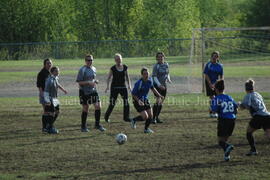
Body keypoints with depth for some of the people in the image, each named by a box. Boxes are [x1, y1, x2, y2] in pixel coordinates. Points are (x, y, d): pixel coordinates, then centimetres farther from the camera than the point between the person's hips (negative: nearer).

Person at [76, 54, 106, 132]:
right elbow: (79, 82, -14)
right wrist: (88, 82, -24)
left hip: (93, 91, 5)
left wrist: (95, 81, 1)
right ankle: (83, 126, 14)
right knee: (85, 109, 0)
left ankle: (97, 124, 7)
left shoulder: (94, 69, 9)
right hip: (84, 92, -5)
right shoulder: (82, 70, -10)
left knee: (98, 106, -5)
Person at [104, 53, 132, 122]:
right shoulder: (113, 68, -5)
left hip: (123, 87, 3)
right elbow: (109, 77, -1)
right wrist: (107, 86, -13)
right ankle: (106, 117, 16)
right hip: (114, 87, -3)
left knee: (126, 102, -5)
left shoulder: (125, 67, 3)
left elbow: (127, 76, 13)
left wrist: (129, 84, 1)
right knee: (112, 103, -1)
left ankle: (126, 117, 4)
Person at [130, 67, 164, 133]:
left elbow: (152, 88, 18)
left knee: (150, 115, 2)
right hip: (138, 101, -7)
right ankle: (134, 120, 13)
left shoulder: (149, 81, -5)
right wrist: (138, 101, -31)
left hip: (145, 100, 7)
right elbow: (133, 94, -19)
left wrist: (159, 95, 15)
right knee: (145, 117, -15)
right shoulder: (138, 83, -26)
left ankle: (146, 129, 25)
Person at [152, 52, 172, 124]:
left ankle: (157, 117, 18)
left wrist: (168, 79, 0)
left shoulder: (166, 64, 8)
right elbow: (154, 77, -15)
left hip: (164, 86, 6)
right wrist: (159, 85, -26)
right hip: (157, 85, -6)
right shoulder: (156, 66, -10)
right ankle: (153, 118, -12)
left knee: (161, 102, 9)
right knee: (158, 101, -16)